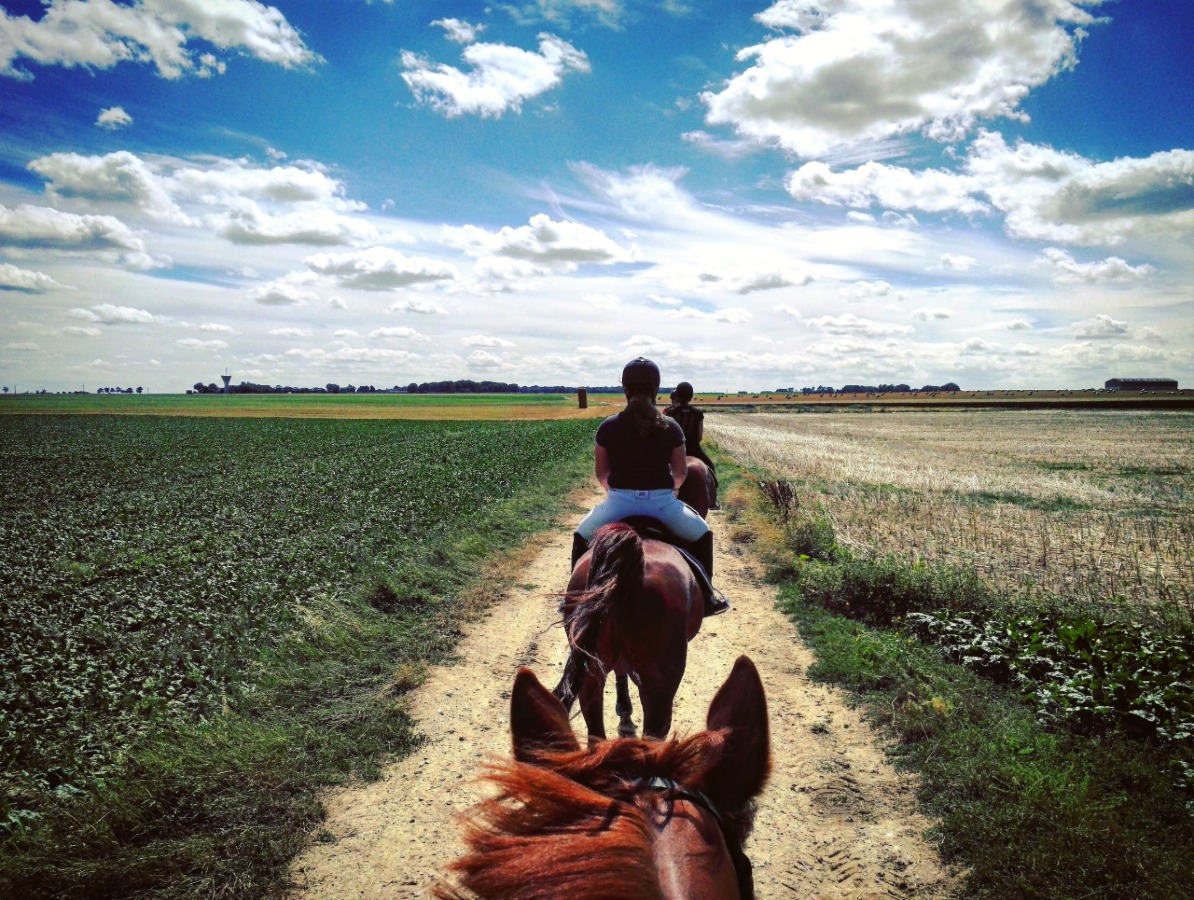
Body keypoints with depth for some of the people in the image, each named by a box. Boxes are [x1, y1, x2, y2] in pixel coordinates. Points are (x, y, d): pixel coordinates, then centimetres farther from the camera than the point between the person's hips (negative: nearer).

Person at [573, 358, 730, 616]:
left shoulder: (608, 427, -3)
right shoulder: (671, 428, -4)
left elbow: (600, 472, 5)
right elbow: (681, 472, 5)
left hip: (619, 501, 1)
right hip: (662, 501, 0)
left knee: (581, 536, 28)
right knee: (702, 534, 26)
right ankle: (706, 596, 27)